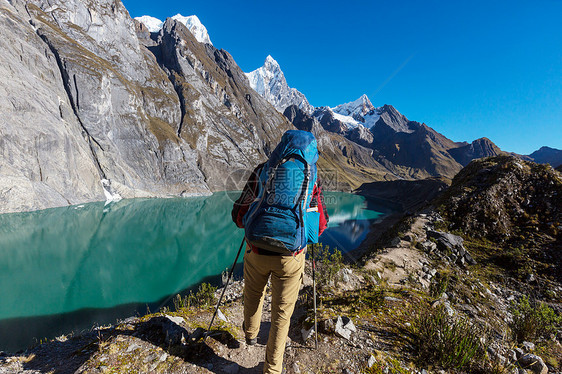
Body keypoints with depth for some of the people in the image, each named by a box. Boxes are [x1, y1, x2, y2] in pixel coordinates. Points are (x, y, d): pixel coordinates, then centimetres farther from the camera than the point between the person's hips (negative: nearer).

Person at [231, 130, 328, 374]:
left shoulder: (261, 171, -5)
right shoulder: (313, 178, -3)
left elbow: (238, 215, -4)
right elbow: (321, 224, 1)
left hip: (257, 251, 1)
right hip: (291, 256, 0)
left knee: (253, 295, 29)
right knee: (282, 312, 19)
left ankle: (251, 334, 57)